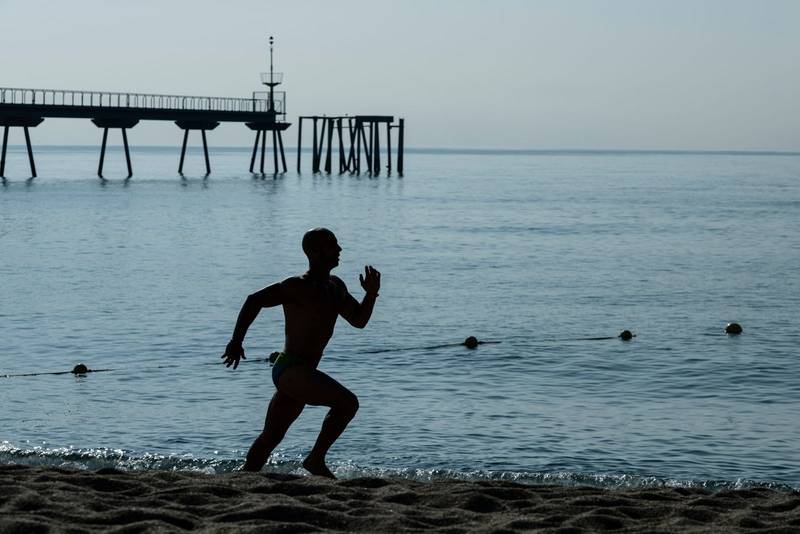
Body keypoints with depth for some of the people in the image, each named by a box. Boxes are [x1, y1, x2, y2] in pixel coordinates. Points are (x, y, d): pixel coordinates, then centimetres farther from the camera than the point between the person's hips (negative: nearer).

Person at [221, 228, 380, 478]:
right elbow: (255, 300, -16)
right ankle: (316, 459, -14)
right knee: (347, 401, -22)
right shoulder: (299, 286, -12)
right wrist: (236, 341, -21)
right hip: (290, 370, -9)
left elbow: (359, 320, 24)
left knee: (269, 439, 13)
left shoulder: (336, 287, 16)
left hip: (302, 374, 9)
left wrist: (371, 294, 5)